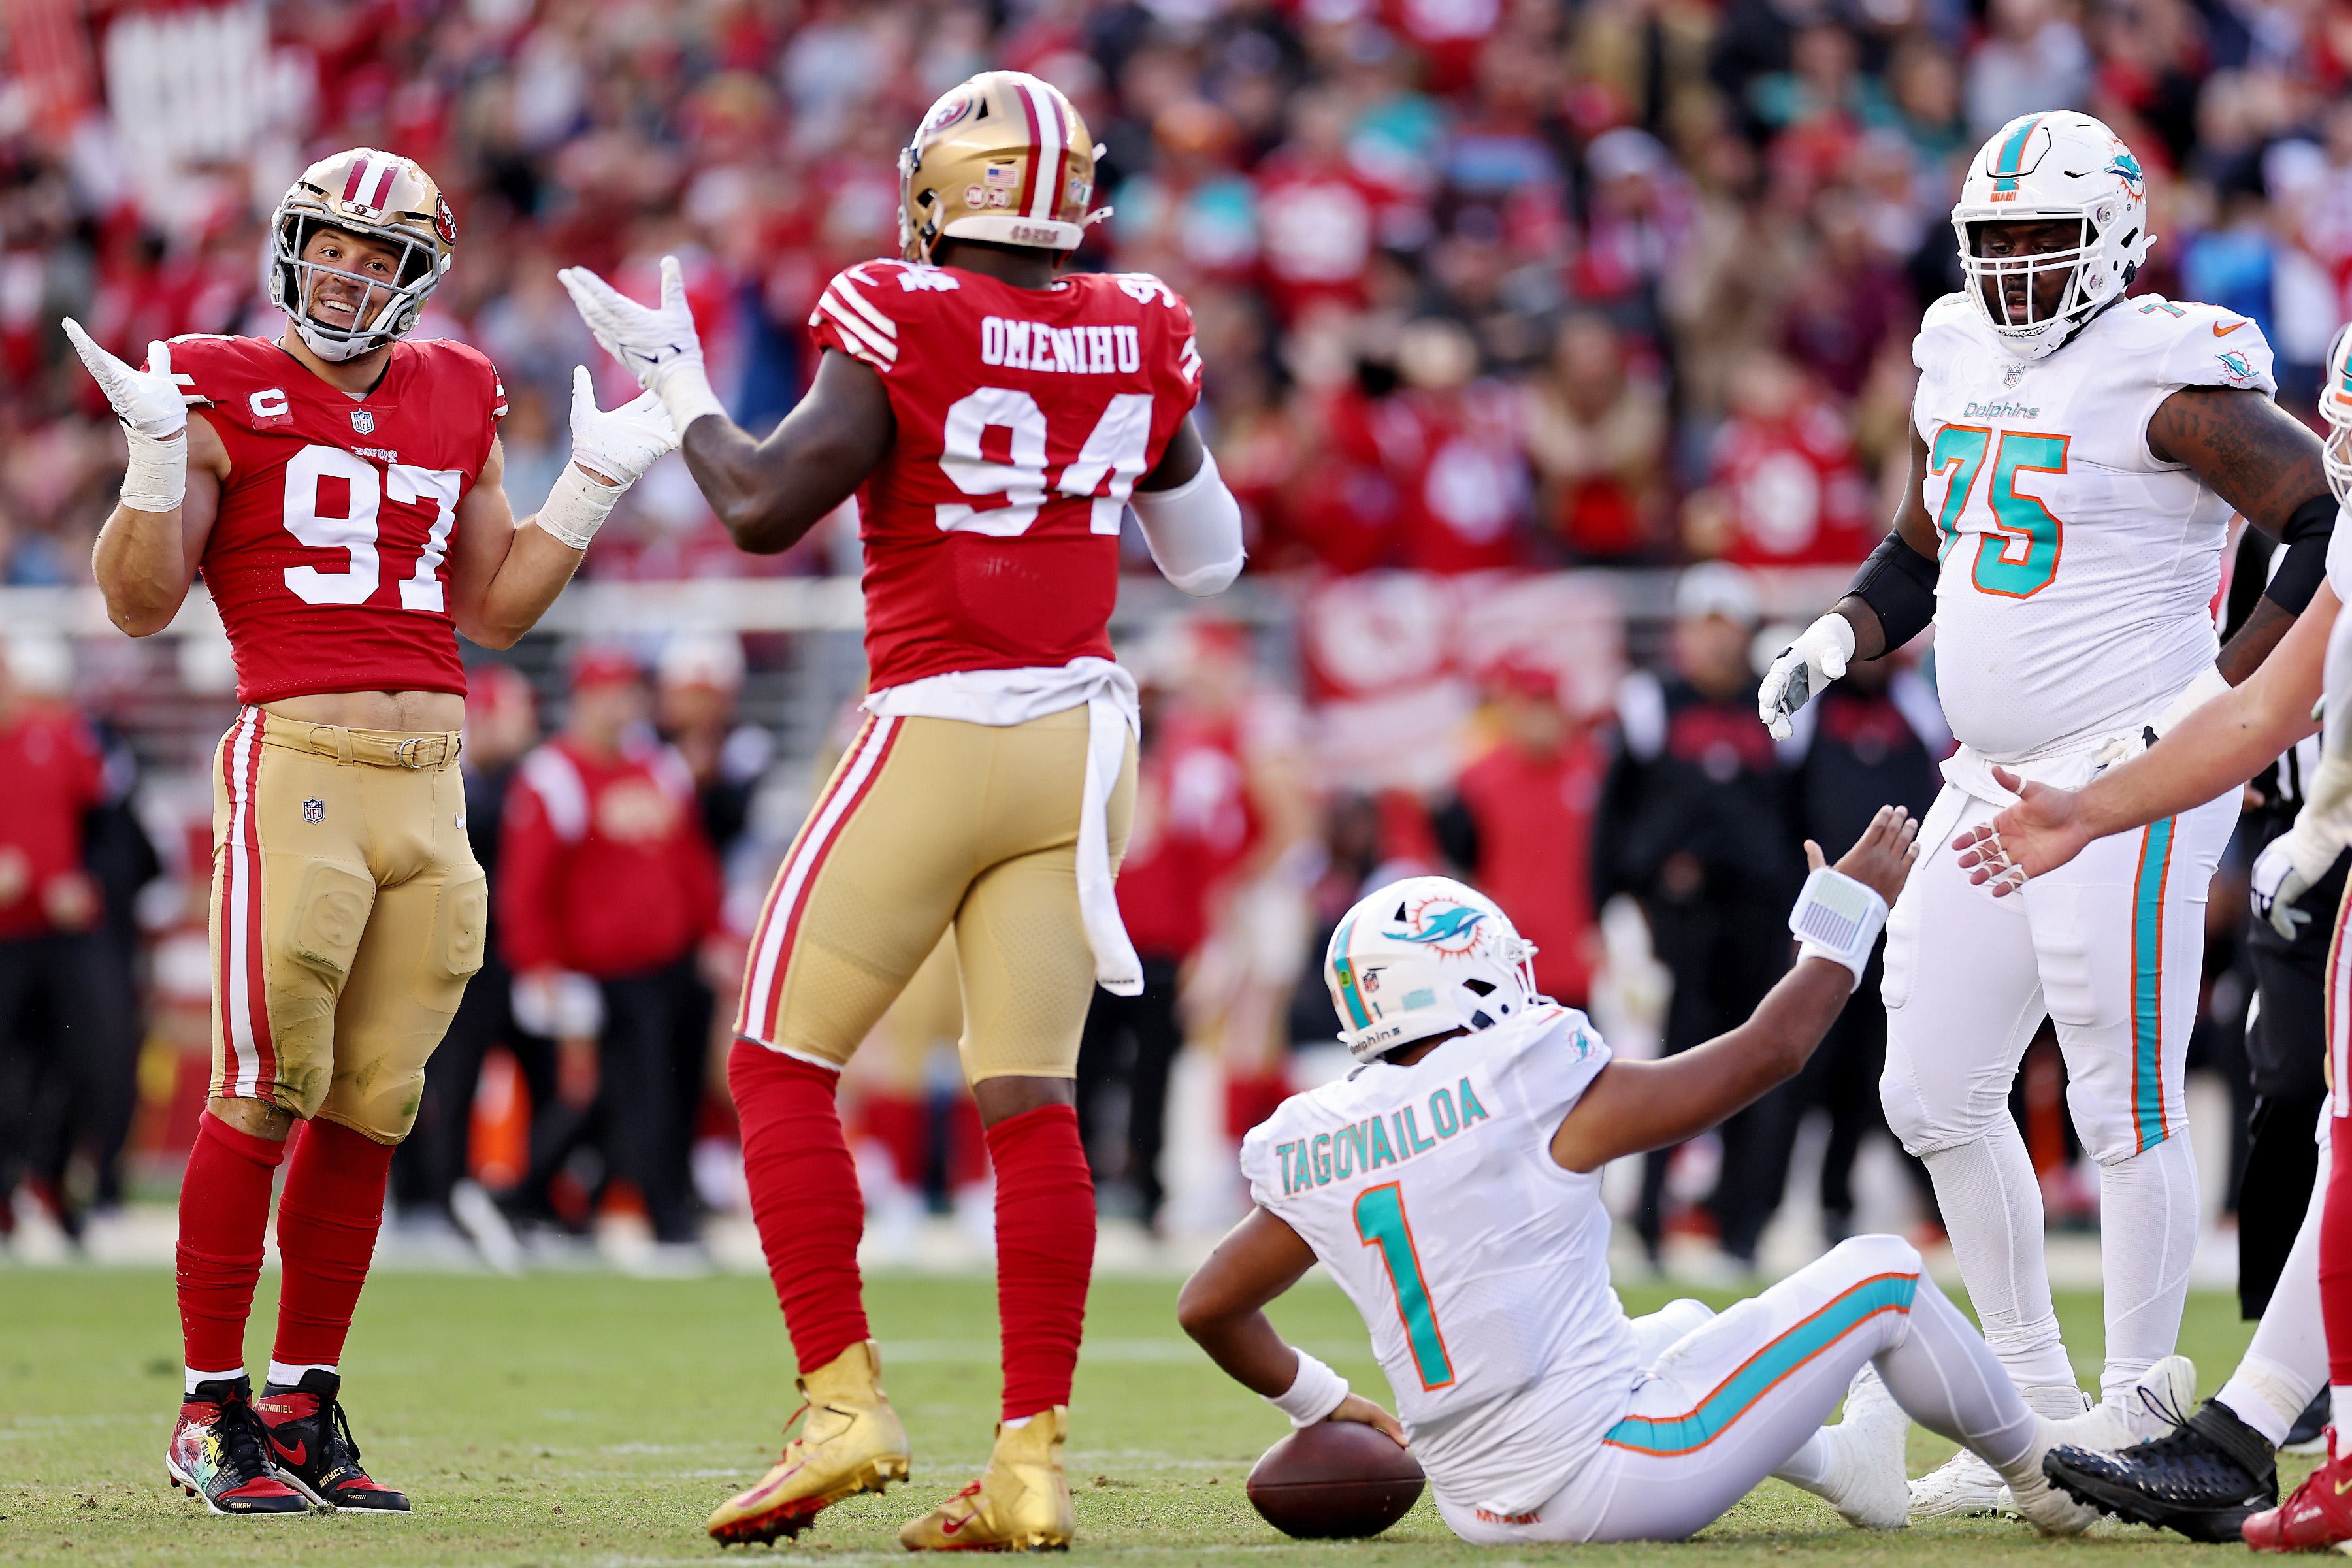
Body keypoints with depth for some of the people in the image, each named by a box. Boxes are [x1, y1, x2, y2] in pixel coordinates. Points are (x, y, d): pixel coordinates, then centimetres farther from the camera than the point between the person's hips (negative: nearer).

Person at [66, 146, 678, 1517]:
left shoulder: (455, 401, 15)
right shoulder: (226, 393, 0)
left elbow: (495, 609, 22)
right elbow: (142, 603, -3)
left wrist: (597, 482, 15)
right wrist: (158, 453, -15)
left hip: (432, 780, 5)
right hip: (295, 767, -5)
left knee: (368, 1106, 7)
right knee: (263, 1094, -7)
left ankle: (305, 1405, 15)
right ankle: (213, 1409, 1)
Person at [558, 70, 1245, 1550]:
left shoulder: (905, 327, -11)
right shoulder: (1139, 336, 6)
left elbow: (765, 508, -13)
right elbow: (1210, 554, 18)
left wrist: (675, 380, 2)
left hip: (938, 734, -5)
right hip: (1080, 738, 5)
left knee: (782, 1066, 5)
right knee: (1031, 1099, 5)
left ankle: (845, 1401, -3)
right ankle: (1033, 1456, 0)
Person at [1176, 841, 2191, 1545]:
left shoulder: (1316, 1155, 1)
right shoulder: (1530, 1095, -16)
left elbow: (1210, 1306, 15)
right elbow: (1763, 1053, -6)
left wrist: (1322, 1405, 28)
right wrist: (1849, 919, 8)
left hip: (1480, 1503, 7)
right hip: (1603, 1481, -7)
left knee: (1679, 1331, 35)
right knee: (1879, 1274, 10)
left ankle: (1843, 1465, 52)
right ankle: (2049, 1473, 30)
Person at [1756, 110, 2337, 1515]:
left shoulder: (2171, 382, -13)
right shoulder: (1963, 366, 12)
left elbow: (2334, 529, -14)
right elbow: (1921, 554, 26)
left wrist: (2222, 696, -18)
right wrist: (1835, 642, 8)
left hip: (2129, 783, -9)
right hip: (1994, 785, 9)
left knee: (2129, 1106, -5)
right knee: (1937, 1093, 10)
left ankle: (2134, 1421, 4)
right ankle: (2036, 1400, 20)